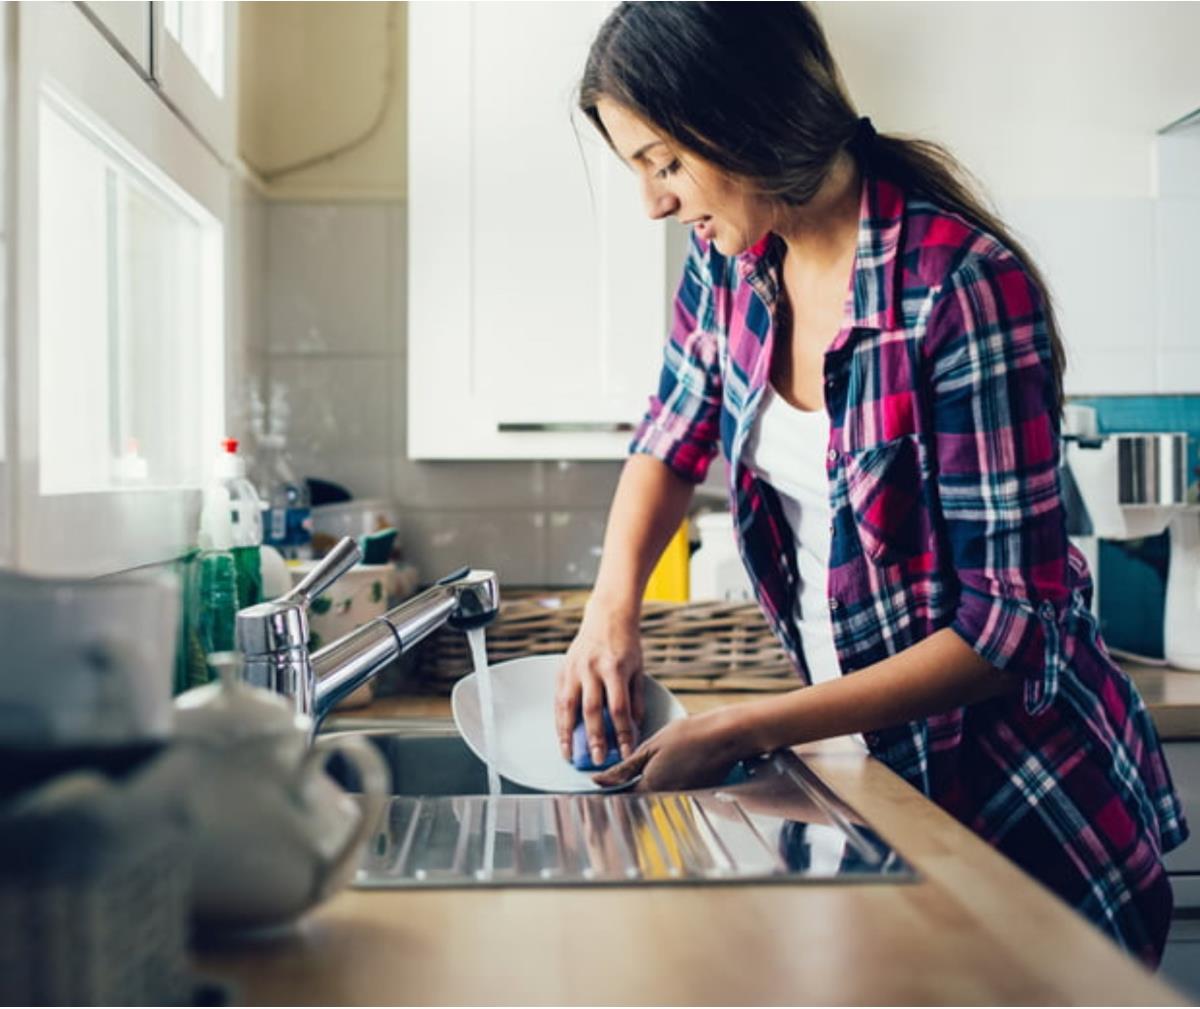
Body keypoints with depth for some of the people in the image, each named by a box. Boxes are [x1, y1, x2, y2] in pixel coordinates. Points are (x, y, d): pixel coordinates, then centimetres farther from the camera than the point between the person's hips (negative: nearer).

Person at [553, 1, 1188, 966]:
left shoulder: (966, 286, -26)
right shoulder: (730, 255, -6)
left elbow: (1013, 628, -24)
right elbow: (674, 436, 11)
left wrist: (745, 732, -25)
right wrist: (612, 608, -7)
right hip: (877, 768, 6)